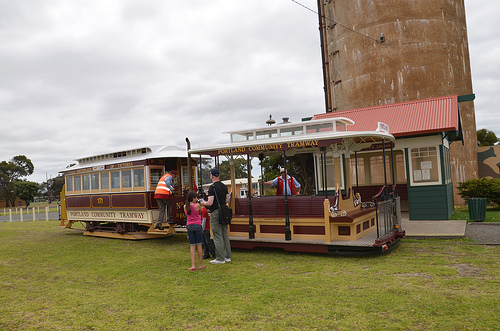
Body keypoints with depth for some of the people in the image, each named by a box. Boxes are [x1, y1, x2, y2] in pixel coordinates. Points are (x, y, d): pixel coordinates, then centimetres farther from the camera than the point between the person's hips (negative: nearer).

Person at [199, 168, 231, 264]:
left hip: (215, 213, -8)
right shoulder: (224, 186, 10)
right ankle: (227, 256, 19)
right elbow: (227, 200, 13)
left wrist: (203, 203, 0)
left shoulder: (212, 187, -15)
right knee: (225, 235, 13)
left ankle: (220, 258, 1)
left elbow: (210, 203, -20)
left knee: (217, 236, -3)